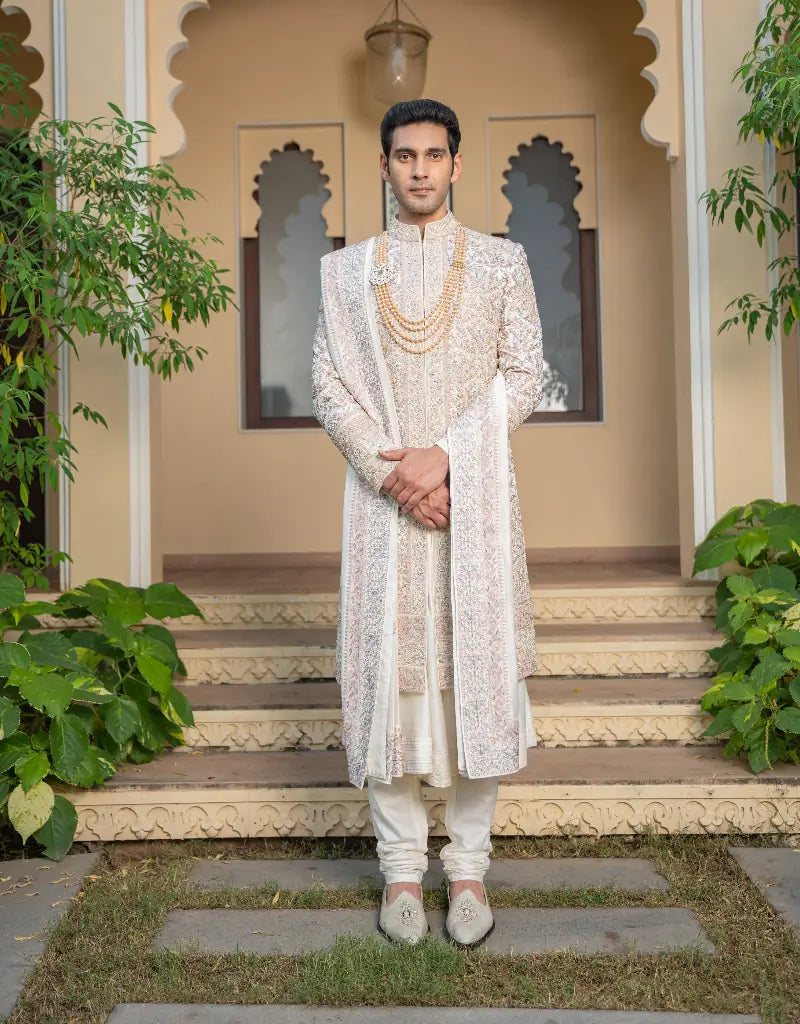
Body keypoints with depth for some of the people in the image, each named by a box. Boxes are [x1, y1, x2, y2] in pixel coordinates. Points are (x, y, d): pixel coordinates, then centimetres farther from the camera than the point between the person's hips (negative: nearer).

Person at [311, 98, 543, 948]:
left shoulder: (502, 262, 9)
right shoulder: (344, 270, 11)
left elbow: (522, 378, 1)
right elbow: (329, 386, 3)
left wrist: (442, 456, -12)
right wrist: (392, 472, -10)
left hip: (475, 495, 0)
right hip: (382, 494, 1)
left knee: (476, 664, 0)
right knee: (388, 665, 1)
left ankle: (468, 867, 12)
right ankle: (401, 867, 12)